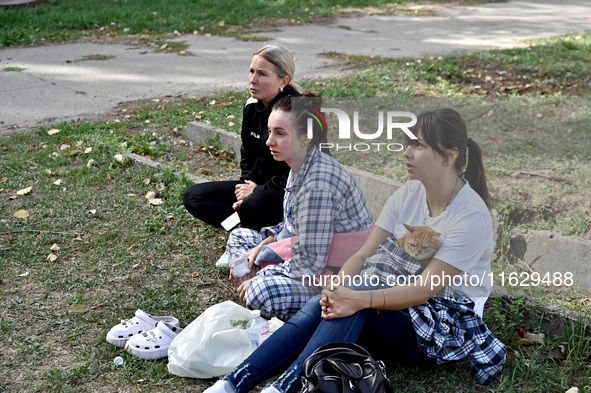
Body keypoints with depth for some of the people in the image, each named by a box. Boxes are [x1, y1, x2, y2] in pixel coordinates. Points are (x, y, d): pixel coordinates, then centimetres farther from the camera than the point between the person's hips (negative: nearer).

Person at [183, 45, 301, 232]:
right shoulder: (252, 106, 2)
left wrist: (255, 191, -16)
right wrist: (248, 185, -4)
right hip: (260, 185, 9)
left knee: (254, 204, -41)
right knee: (192, 196, 0)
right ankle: (246, 224, -14)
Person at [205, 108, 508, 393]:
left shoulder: (471, 215, -17)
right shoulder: (408, 194, 3)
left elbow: (424, 289, -25)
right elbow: (364, 254, -3)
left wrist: (358, 300, -37)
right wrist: (337, 290, -23)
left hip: (442, 327, -5)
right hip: (392, 301, 5)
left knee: (354, 307, -34)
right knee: (317, 308, -25)